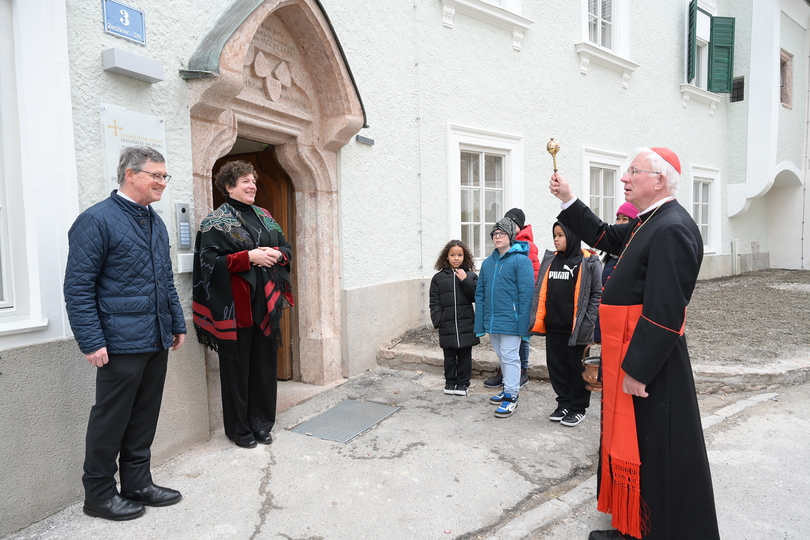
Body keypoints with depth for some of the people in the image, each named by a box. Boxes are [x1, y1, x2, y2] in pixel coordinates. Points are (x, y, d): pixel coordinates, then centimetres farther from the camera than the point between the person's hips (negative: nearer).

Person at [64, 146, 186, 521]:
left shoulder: (155, 222, 14)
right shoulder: (96, 220, -10)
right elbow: (78, 287, -13)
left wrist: (177, 324, 16)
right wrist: (91, 342, -16)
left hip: (156, 342, 7)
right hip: (121, 344, -7)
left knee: (144, 419, 16)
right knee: (110, 421, 6)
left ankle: (137, 483, 30)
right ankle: (99, 494, 23)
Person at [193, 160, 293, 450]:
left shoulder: (264, 216, 14)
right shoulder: (216, 221, -4)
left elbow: (286, 247, 16)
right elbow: (210, 260, -14)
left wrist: (276, 253, -7)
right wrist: (249, 257, -20)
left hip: (266, 303, 6)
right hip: (236, 305, -6)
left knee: (265, 363, 11)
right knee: (238, 366, 3)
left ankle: (261, 422, 25)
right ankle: (239, 428, 19)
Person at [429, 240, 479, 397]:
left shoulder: (470, 276, 3)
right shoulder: (439, 278, 3)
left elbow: (476, 297, -6)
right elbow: (434, 303, 4)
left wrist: (465, 281, -15)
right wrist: (437, 321, -5)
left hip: (466, 325, 0)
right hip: (447, 325, 0)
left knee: (465, 356, 9)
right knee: (449, 356, 10)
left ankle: (463, 383, 22)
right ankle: (450, 382, 25)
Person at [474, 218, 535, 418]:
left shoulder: (520, 260, -9)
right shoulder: (488, 262, 10)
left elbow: (526, 294, -14)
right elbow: (480, 293, 10)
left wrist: (523, 323, -17)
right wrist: (480, 322, 6)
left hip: (510, 320, -7)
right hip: (491, 320, 7)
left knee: (510, 357, -1)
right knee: (502, 356, 18)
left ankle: (511, 397, 10)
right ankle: (509, 389, 33)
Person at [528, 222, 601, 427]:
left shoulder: (589, 262, -6)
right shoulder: (549, 260, 9)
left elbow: (597, 293, -7)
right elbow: (540, 290, 12)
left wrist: (587, 322, -13)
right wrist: (537, 318, 5)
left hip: (576, 327, -5)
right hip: (553, 326, 5)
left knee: (577, 368, 7)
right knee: (556, 366, 13)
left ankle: (578, 408, 22)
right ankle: (564, 404, 28)